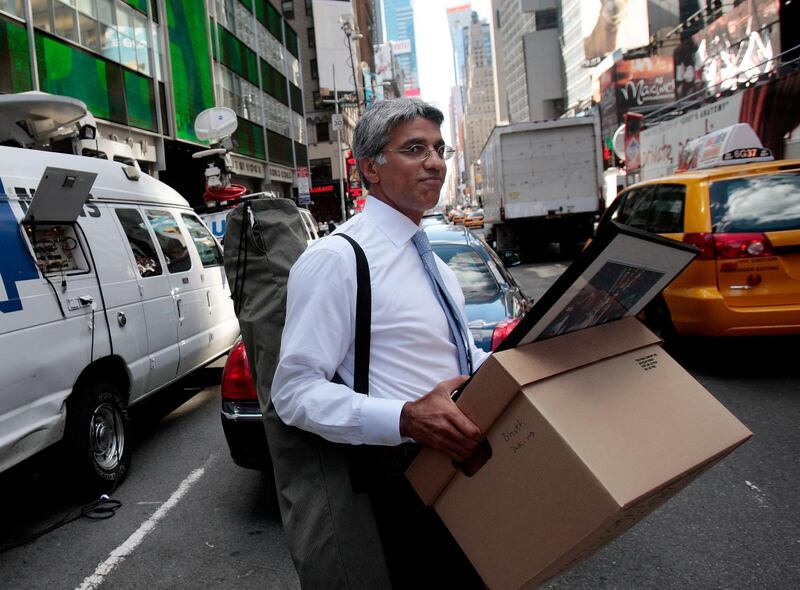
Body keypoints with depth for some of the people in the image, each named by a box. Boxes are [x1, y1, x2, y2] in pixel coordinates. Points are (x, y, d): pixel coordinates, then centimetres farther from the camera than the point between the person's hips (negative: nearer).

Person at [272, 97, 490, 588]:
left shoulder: (431, 258, 11)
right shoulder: (337, 259, -16)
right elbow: (295, 391, -20)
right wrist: (406, 418, -32)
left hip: (468, 457, 9)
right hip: (407, 470, -8)